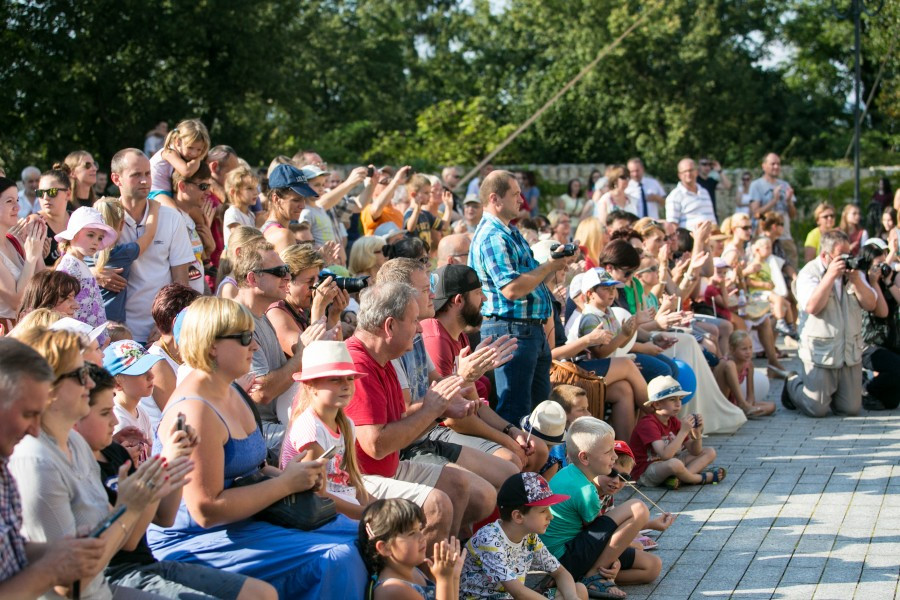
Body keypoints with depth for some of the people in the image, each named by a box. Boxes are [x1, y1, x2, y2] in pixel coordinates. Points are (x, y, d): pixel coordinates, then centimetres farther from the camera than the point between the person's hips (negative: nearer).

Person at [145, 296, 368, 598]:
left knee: (356, 534, 6)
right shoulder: (195, 411, -22)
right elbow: (207, 510, -25)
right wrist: (286, 483, -18)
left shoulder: (229, 392, 9)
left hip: (244, 519, 11)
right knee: (337, 560, -21)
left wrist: (284, 473, 3)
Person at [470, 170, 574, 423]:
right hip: (510, 329, -11)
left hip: (531, 329, 11)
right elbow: (512, 289, -26)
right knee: (515, 411, -7)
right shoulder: (491, 237, -17)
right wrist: (549, 266, -15)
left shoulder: (511, 232, 16)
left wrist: (556, 260, 7)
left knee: (542, 403, 17)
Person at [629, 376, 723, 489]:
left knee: (710, 453, 6)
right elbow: (666, 455, -34)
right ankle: (702, 478, -9)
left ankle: (678, 479, -18)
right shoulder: (647, 423, -20)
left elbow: (694, 452, 7)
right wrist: (683, 431, -30)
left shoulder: (673, 421, 6)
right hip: (645, 472, -9)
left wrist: (697, 432, -11)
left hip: (665, 465, 9)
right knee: (674, 463, -41)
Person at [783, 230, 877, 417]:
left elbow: (870, 304, 2)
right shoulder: (809, 273, -7)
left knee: (851, 408, 6)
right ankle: (792, 385, 26)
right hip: (820, 352, -5)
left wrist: (855, 279, -12)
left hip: (851, 351, 5)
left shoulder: (853, 271, 11)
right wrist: (830, 275, -23)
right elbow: (812, 306, -23)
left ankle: (827, 390, 36)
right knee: (817, 409, -4)